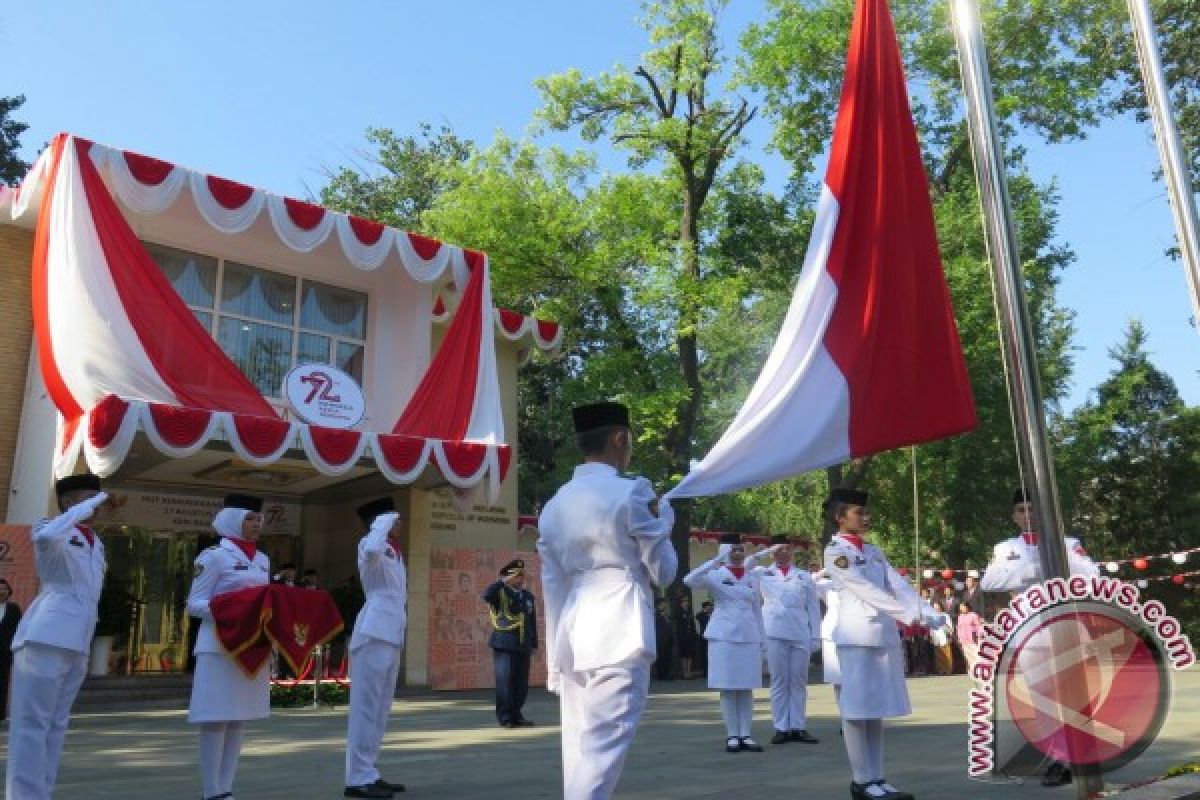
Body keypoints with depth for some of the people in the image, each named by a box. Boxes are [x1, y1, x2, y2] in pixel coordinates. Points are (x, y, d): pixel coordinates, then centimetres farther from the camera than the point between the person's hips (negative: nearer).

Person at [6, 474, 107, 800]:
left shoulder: (96, 542, 18)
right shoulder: (51, 528, -2)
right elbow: (46, 535, -29)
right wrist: (89, 504, -20)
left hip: (77, 641, 8)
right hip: (47, 637, -8)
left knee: (56, 725, 11)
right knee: (31, 723, -6)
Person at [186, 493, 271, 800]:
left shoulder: (263, 560, 14)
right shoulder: (214, 556, -7)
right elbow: (194, 605, -7)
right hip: (220, 648, -7)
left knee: (239, 719, 10)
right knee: (216, 720, -5)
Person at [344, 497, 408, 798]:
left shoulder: (393, 551, 20)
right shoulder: (368, 545, -8)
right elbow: (372, 549, -35)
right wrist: (384, 524, -19)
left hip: (391, 635, 10)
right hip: (374, 634, -9)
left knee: (380, 708, 12)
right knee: (367, 706, -8)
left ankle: (368, 773, 19)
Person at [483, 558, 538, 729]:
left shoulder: (528, 596, 16)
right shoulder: (500, 593, 0)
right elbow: (487, 595, -24)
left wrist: (534, 644, 14)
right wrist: (505, 581, -17)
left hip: (524, 647, 5)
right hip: (504, 646, -5)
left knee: (521, 683, 6)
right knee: (505, 682, -4)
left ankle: (516, 716, 17)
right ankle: (505, 718, 4)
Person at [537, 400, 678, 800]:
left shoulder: (554, 505, 13)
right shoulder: (632, 492, -5)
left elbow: (552, 588, 14)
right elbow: (664, 571, 1)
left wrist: (555, 655, 19)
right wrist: (664, 522, 18)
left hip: (573, 641, 7)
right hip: (619, 637, -7)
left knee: (580, 749, 13)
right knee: (603, 748, -6)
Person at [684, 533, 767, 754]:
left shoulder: (752, 578, 12)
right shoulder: (715, 575, 0)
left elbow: (757, 611, 14)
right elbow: (689, 580, -18)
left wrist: (763, 642, 11)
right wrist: (716, 561, -21)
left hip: (749, 637, 3)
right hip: (723, 636, -3)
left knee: (747, 688, 5)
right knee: (727, 688, 0)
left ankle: (746, 735, 11)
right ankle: (732, 736, 7)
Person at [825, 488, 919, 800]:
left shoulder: (873, 551, 17)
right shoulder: (835, 551, -6)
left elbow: (899, 585, 7)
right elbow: (866, 590, -14)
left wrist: (924, 611, -10)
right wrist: (909, 615, -18)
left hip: (885, 634, 7)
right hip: (857, 637, -7)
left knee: (878, 707, 10)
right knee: (858, 707, -2)